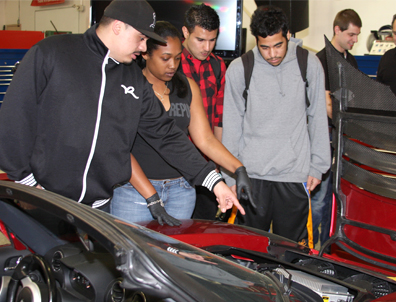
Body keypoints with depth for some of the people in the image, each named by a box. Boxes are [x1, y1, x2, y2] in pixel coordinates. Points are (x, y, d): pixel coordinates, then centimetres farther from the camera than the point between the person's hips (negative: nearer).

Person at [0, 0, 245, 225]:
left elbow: (165, 134, 8)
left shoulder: (135, 79, 9)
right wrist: (25, 180, -7)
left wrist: (213, 180, 2)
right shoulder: (49, 54, -5)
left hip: (99, 207, 4)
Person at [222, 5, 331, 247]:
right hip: (251, 174, 0)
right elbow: (232, 126, 4)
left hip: (295, 174, 0)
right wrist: (231, 175, 3)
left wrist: (318, 165, 6)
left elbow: (318, 118, 7)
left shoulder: (309, 64, 0)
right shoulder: (239, 69, -2)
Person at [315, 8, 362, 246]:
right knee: (320, 196, -4)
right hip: (327, 136, -7)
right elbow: (326, 104, -16)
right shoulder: (322, 59, -9)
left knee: (339, 194, 12)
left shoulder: (351, 61, 15)